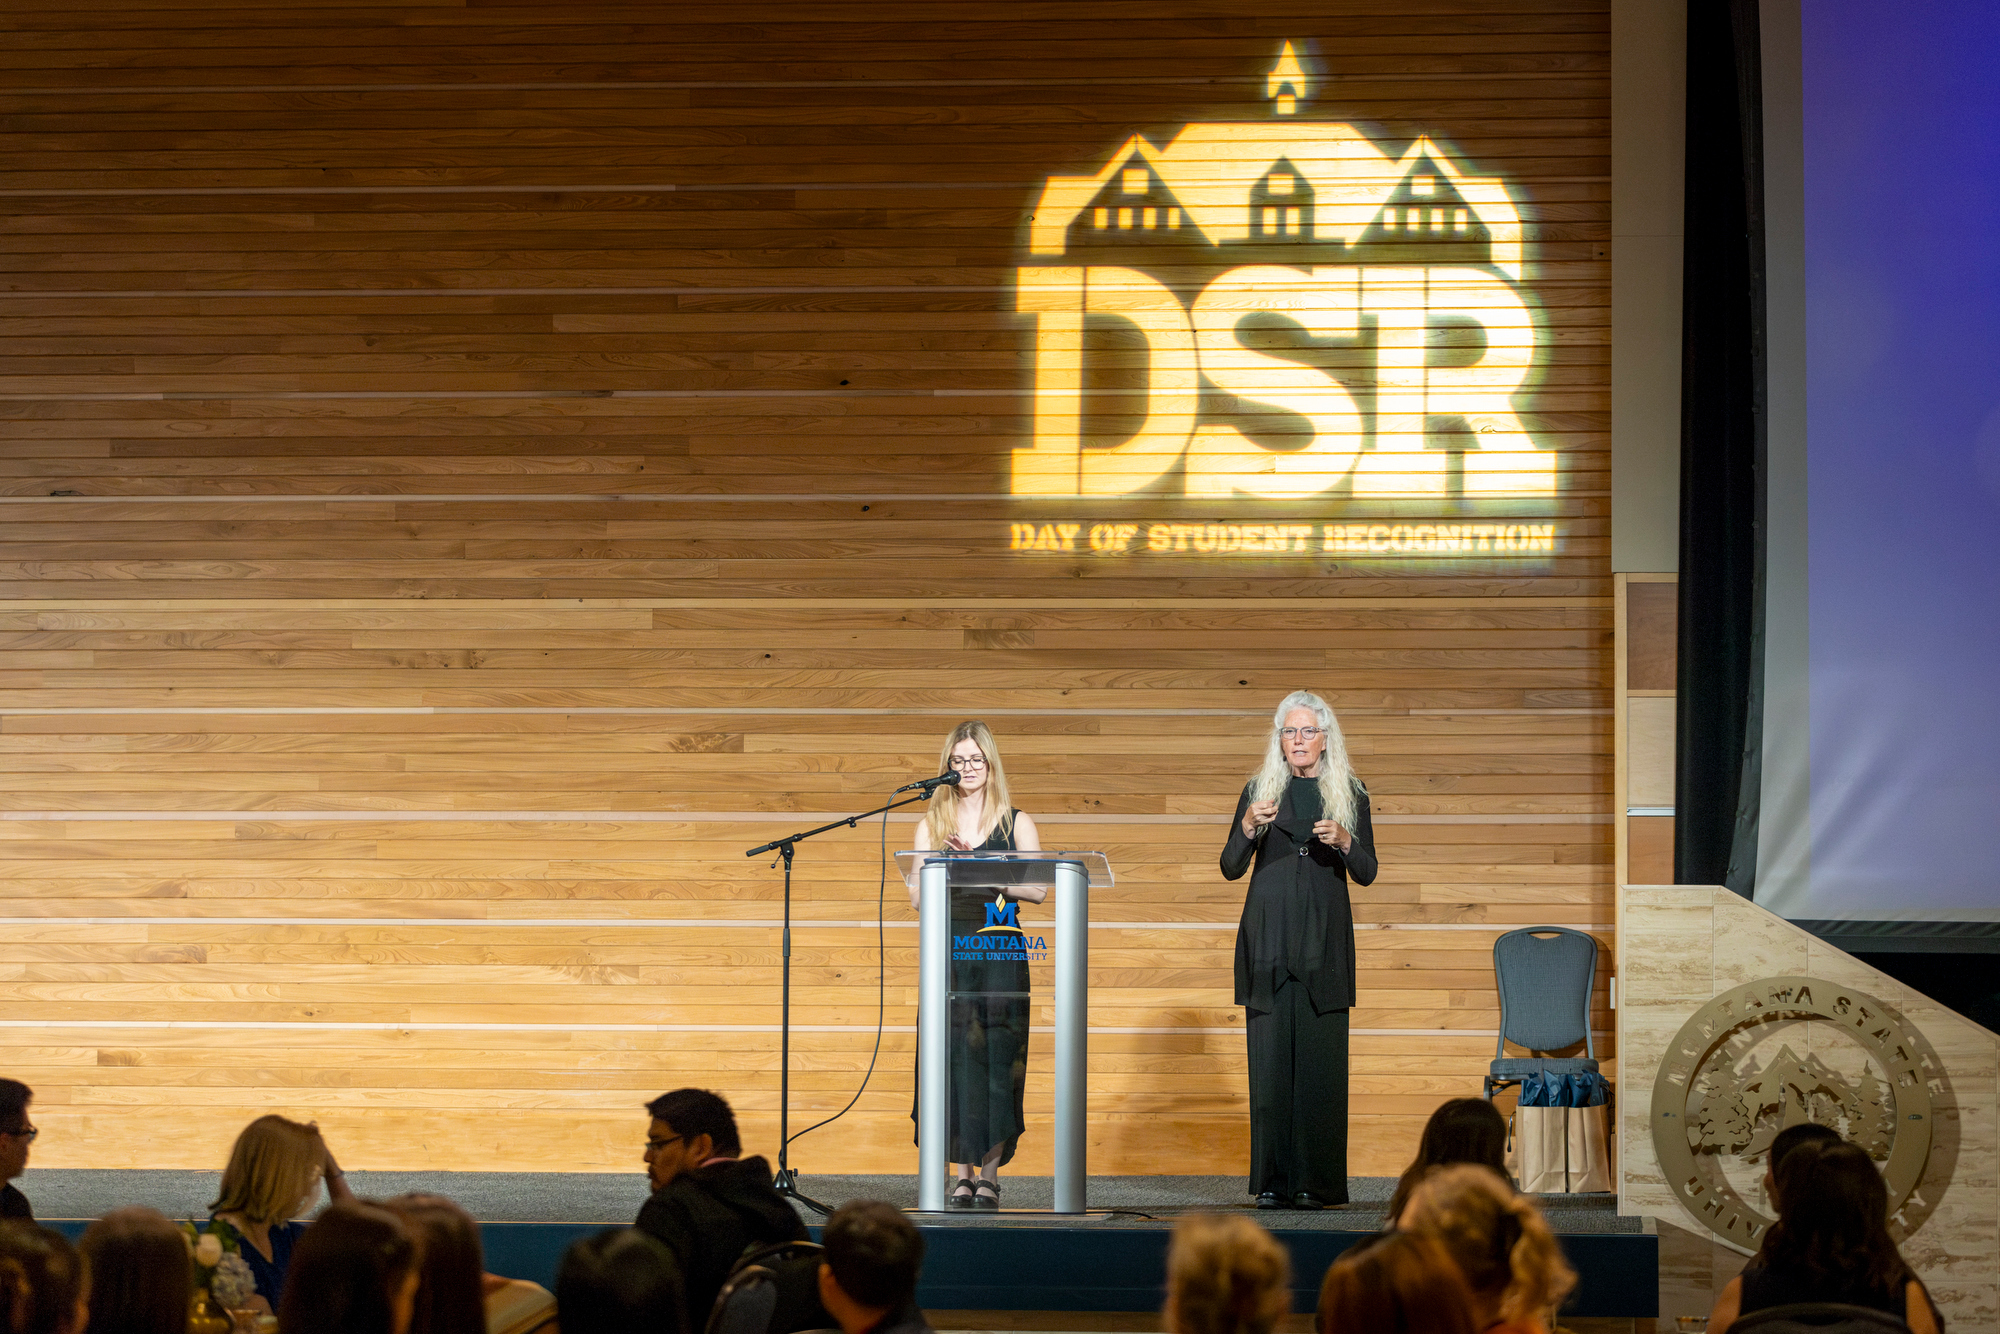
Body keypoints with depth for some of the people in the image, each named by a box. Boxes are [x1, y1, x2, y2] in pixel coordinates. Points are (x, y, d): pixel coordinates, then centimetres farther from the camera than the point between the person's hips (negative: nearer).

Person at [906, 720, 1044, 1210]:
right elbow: (917, 896, 7)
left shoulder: (1016, 824, 8)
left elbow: (1037, 889, -2)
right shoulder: (932, 824, 12)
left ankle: (991, 1172, 2)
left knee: (998, 1058, -4)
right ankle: (963, 1172, 0)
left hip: (1000, 951, -1)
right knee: (957, 1057, -4)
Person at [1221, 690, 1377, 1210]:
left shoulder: (1349, 795, 9)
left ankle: (1317, 1182, -2)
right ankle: (1273, 1182, -3)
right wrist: (1249, 827, -13)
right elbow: (1230, 868, 5)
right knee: (1270, 1060, -5)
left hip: (1324, 942, 0)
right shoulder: (1259, 791, 9)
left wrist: (1344, 841, -12)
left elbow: (1366, 873, 7)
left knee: (1321, 1061, -5)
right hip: (1269, 942, 0)